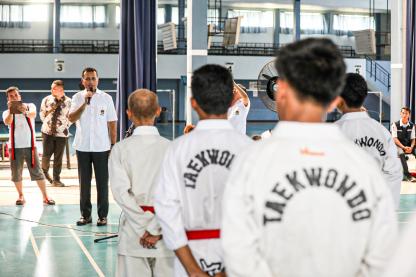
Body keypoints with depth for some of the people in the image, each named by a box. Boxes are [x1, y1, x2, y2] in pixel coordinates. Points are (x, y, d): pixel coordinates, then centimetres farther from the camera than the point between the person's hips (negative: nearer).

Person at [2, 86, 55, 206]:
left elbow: (33, 114, -21)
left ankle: (45, 196, 3)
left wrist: (25, 111, -43)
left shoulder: (30, 106, 4)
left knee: (37, 172, -1)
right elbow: (7, 122, -17)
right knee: (16, 173, 4)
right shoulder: (7, 112, 6)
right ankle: (21, 196, 18)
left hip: (30, 145, -1)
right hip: (15, 147, 1)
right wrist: (10, 110, -33)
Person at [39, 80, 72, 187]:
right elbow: (42, 114, 12)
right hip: (48, 131, 1)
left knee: (58, 157, 3)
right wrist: (47, 123, 11)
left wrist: (66, 126, 2)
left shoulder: (68, 102, -8)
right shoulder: (46, 100, -3)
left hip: (62, 133, -1)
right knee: (46, 154, 1)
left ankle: (56, 180, 14)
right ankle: (44, 171, 31)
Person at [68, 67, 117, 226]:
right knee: (84, 182, 9)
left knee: (102, 182, 4)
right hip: (82, 147, 1)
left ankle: (102, 216, 12)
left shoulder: (106, 98, 0)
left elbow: (112, 123, 2)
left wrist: (113, 146, -1)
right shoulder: (78, 97, 2)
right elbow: (71, 118, -10)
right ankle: (85, 215, 18)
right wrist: (85, 103, -21)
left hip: (102, 147, -1)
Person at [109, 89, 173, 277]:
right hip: (167, 230, 1)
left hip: (133, 233, 0)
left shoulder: (120, 149, -3)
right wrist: (158, 229, -10)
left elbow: (121, 192, -12)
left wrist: (147, 226, -9)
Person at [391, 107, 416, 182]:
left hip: (408, 146, 5)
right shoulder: (395, 125, -8)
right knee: (401, 153, -35)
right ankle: (407, 174, -41)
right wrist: (404, 147, -23)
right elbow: (395, 139, -13)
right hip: (398, 146, -5)